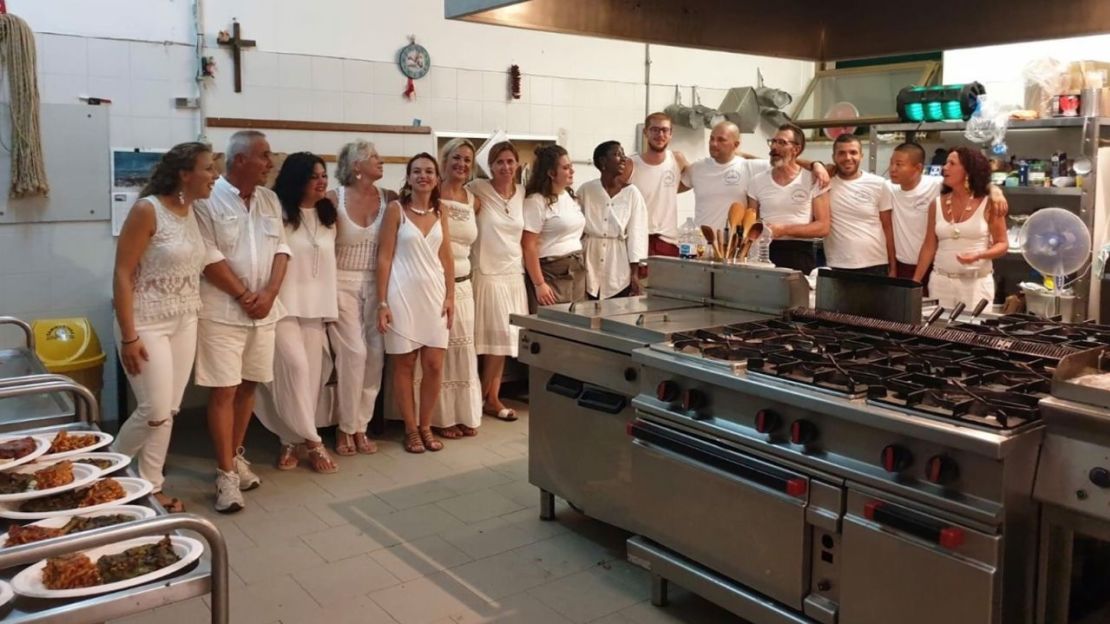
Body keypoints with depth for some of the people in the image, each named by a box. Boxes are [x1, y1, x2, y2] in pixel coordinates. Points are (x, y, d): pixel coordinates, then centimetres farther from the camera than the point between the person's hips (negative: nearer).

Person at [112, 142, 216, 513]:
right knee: (155, 411, -6)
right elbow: (122, 275, -16)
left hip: (185, 323, 7)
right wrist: (128, 336, -18)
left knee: (170, 411, 9)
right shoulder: (147, 210, -15)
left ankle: (150, 486, 22)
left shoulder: (194, 211, 6)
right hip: (147, 324, -7)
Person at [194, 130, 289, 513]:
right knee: (224, 391, -3)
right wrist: (244, 296, -12)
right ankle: (226, 474, 4)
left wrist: (268, 295, -6)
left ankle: (235, 456, 28)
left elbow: (281, 249, 7)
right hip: (222, 310, -6)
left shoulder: (269, 200, 9)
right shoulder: (209, 200, -10)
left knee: (248, 386, 12)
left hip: (263, 309, 6)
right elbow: (209, 257, -14)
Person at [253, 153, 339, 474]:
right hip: (284, 304, -6)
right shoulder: (277, 213, -6)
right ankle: (311, 441, -4)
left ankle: (292, 441, 14)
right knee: (294, 367, -16)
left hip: (316, 306, 6)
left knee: (312, 373, 3)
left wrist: (330, 305, 14)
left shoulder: (327, 216, 14)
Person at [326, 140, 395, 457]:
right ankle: (345, 428, 5)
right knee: (353, 352, -11)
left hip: (374, 284, 4)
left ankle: (360, 425, 12)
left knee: (376, 353, -3)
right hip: (342, 283, -4)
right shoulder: (334, 198, -8)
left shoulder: (389, 198, 1)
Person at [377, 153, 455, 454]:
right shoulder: (395, 209, -4)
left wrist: (450, 296, 4)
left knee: (434, 364, 2)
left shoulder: (440, 212, 8)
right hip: (403, 293, -4)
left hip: (434, 293, 4)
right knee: (404, 364, 4)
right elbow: (384, 258, -6)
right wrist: (382, 302, -11)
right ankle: (411, 430, 16)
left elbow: (446, 258, 11)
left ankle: (426, 426, 19)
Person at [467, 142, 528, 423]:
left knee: (502, 340, 6)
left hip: (514, 275, 5)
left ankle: (490, 398, 16)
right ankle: (486, 398, 11)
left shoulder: (522, 193, 8)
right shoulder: (478, 189, -7)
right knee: (498, 338, -4)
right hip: (487, 274, -5)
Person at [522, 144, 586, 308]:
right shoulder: (536, 201, -11)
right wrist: (539, 284, -17)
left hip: (577, 273, 7)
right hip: (551, 274, -7)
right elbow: (529, 246, -14)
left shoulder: (570, 197, 12)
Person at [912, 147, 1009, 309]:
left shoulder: (988, 204, -4)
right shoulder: (937, 204, 4)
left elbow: (1002, 244, -1)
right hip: (941, 281, 3)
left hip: (977, 282, -2)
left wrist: (979, 256, -20)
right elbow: (929, 246, 6)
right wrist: (915, 282, 3)